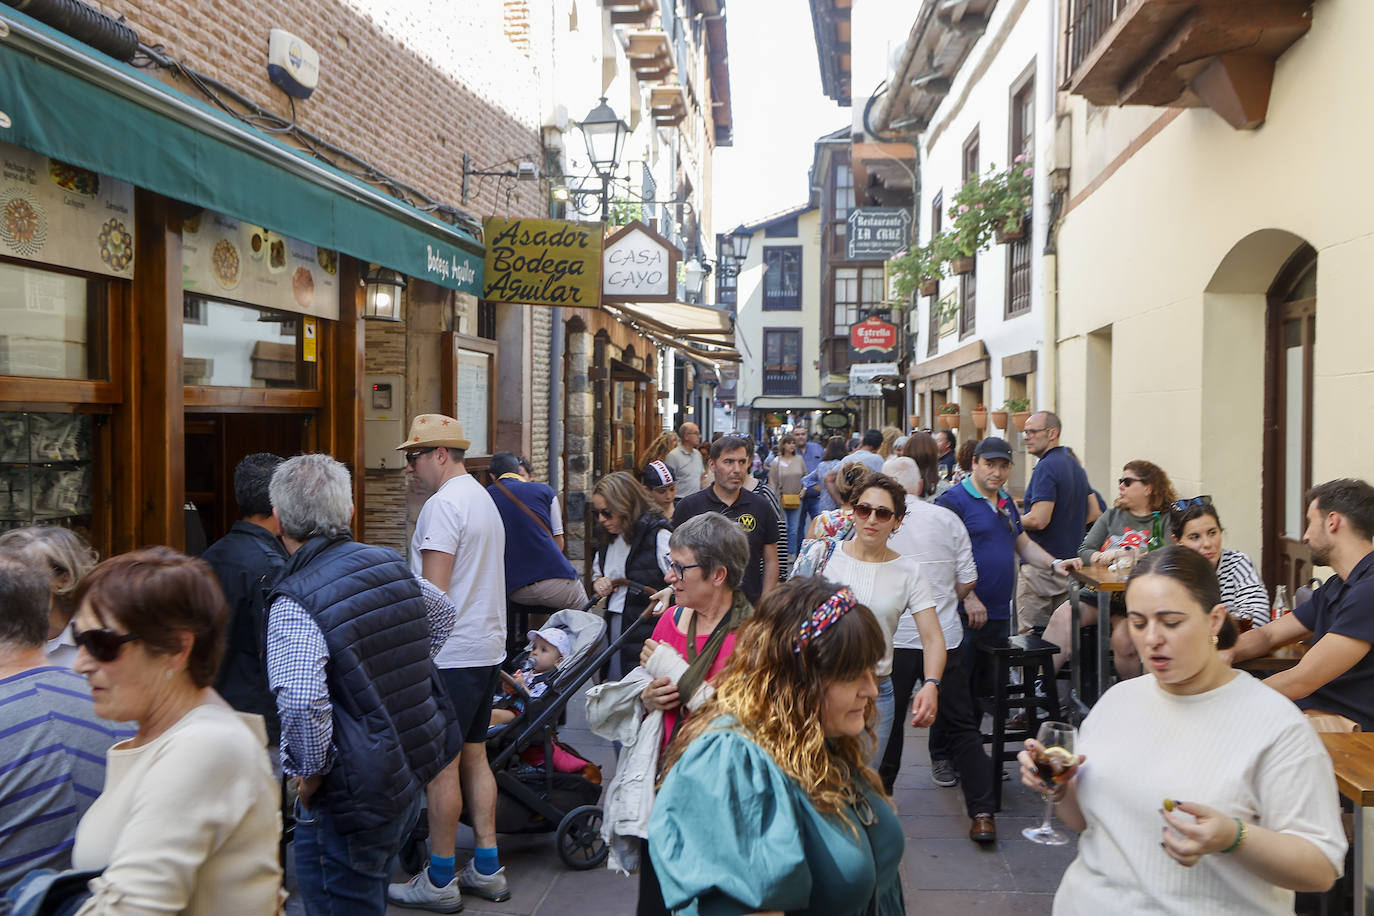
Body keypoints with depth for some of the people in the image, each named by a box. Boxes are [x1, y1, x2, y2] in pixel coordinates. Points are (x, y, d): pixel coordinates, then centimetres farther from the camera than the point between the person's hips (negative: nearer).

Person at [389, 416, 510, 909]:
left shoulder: (443, 504, -14)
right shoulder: (483, 498, 15)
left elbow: (433, 593, -19)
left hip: (450, 655, -9)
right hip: (488, 648, 10)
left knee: (442, 765, 0)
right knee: (474, 757, 15)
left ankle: (439, 881, 11)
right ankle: (487, 870, 22)